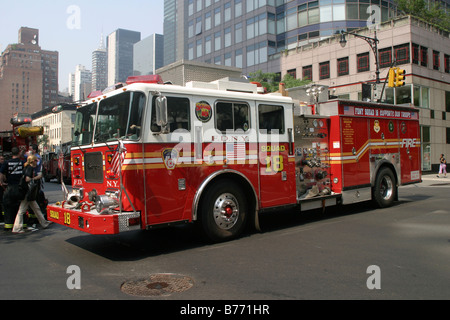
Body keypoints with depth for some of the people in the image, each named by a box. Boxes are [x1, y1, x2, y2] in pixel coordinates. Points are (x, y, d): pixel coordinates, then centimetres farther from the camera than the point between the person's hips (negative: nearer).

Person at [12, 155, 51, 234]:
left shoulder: (31, 168, 14)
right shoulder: (29, 168, -14)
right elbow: (27, 179, -24)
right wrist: (36, 178, -12)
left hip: (30, 193, 10)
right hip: (27, 192, -10)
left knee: (36, 208, 15)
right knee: (22, 210, -5)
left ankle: (44, 223, 22)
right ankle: (17, 228, -1)